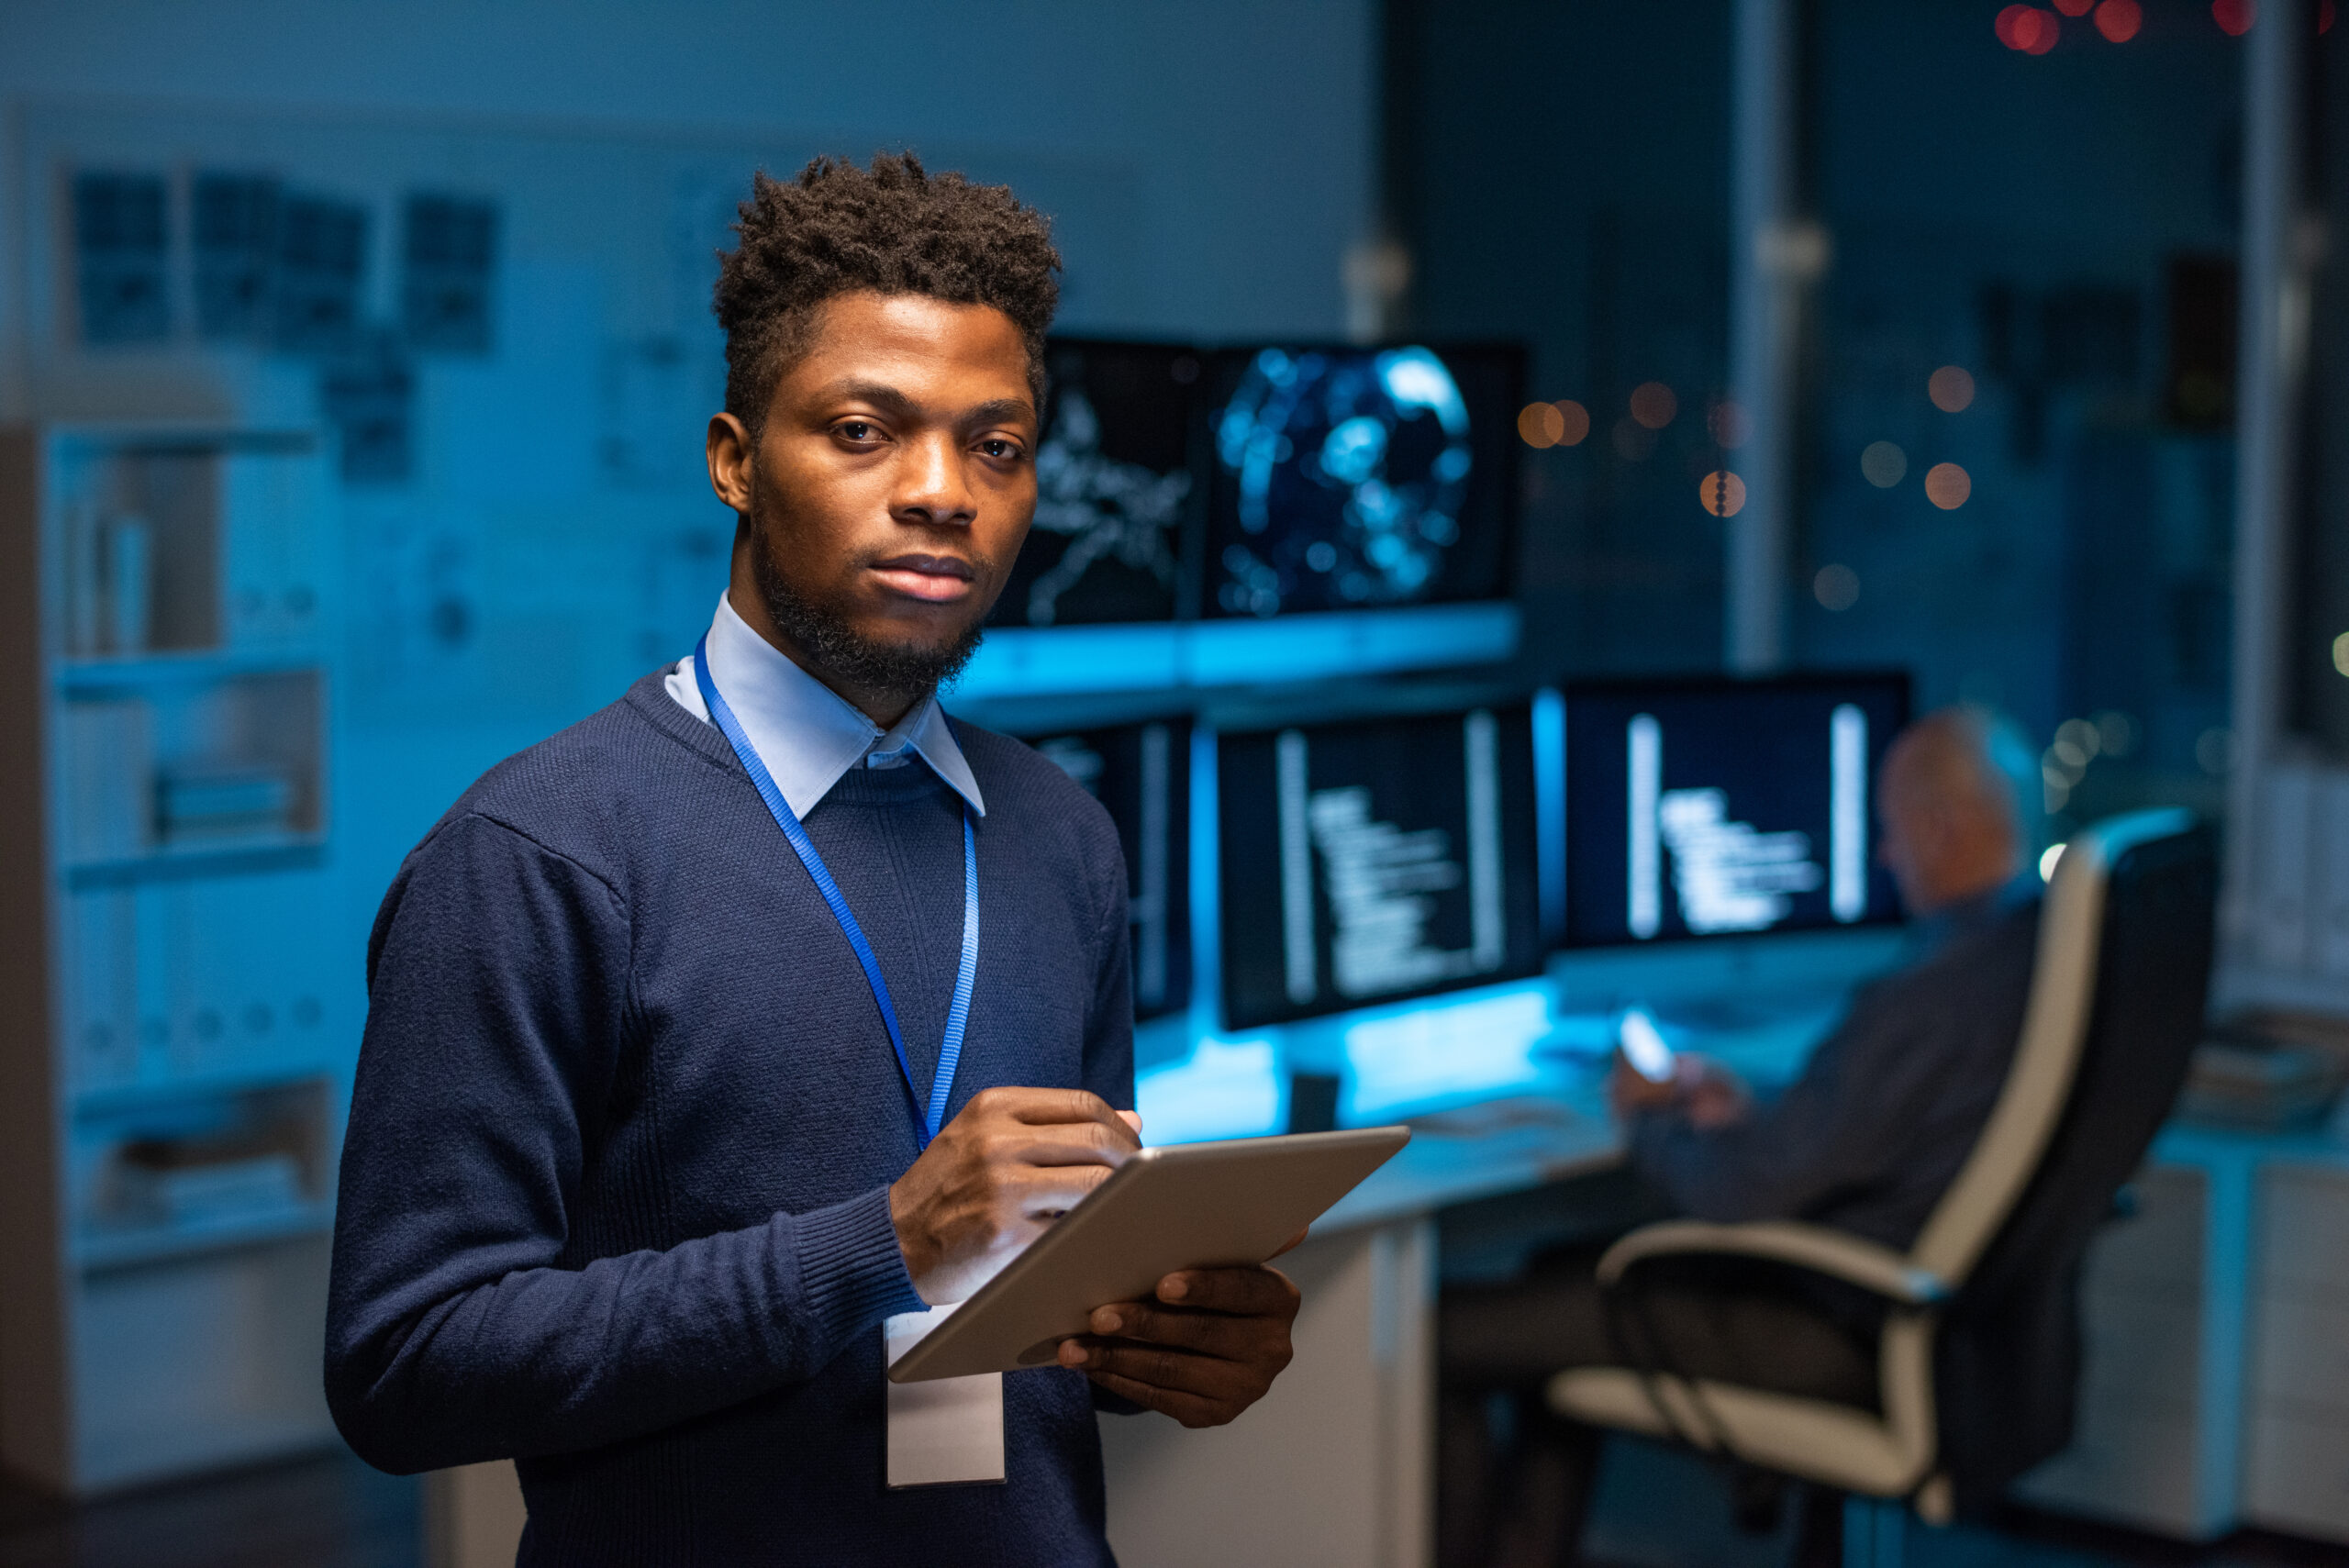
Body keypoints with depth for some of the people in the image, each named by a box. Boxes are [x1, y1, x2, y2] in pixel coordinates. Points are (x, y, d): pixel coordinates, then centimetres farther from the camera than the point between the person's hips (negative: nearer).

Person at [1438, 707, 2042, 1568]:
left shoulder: (1931, 996, -28)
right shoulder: (2037, 939, 2)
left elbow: (1744, 1188, -22)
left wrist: (1651, 1118, -2)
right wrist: (1751, 1114, 7)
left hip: (1840, 1334, -10)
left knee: (1441, 1334, -5)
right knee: (1565, 1269, 25)